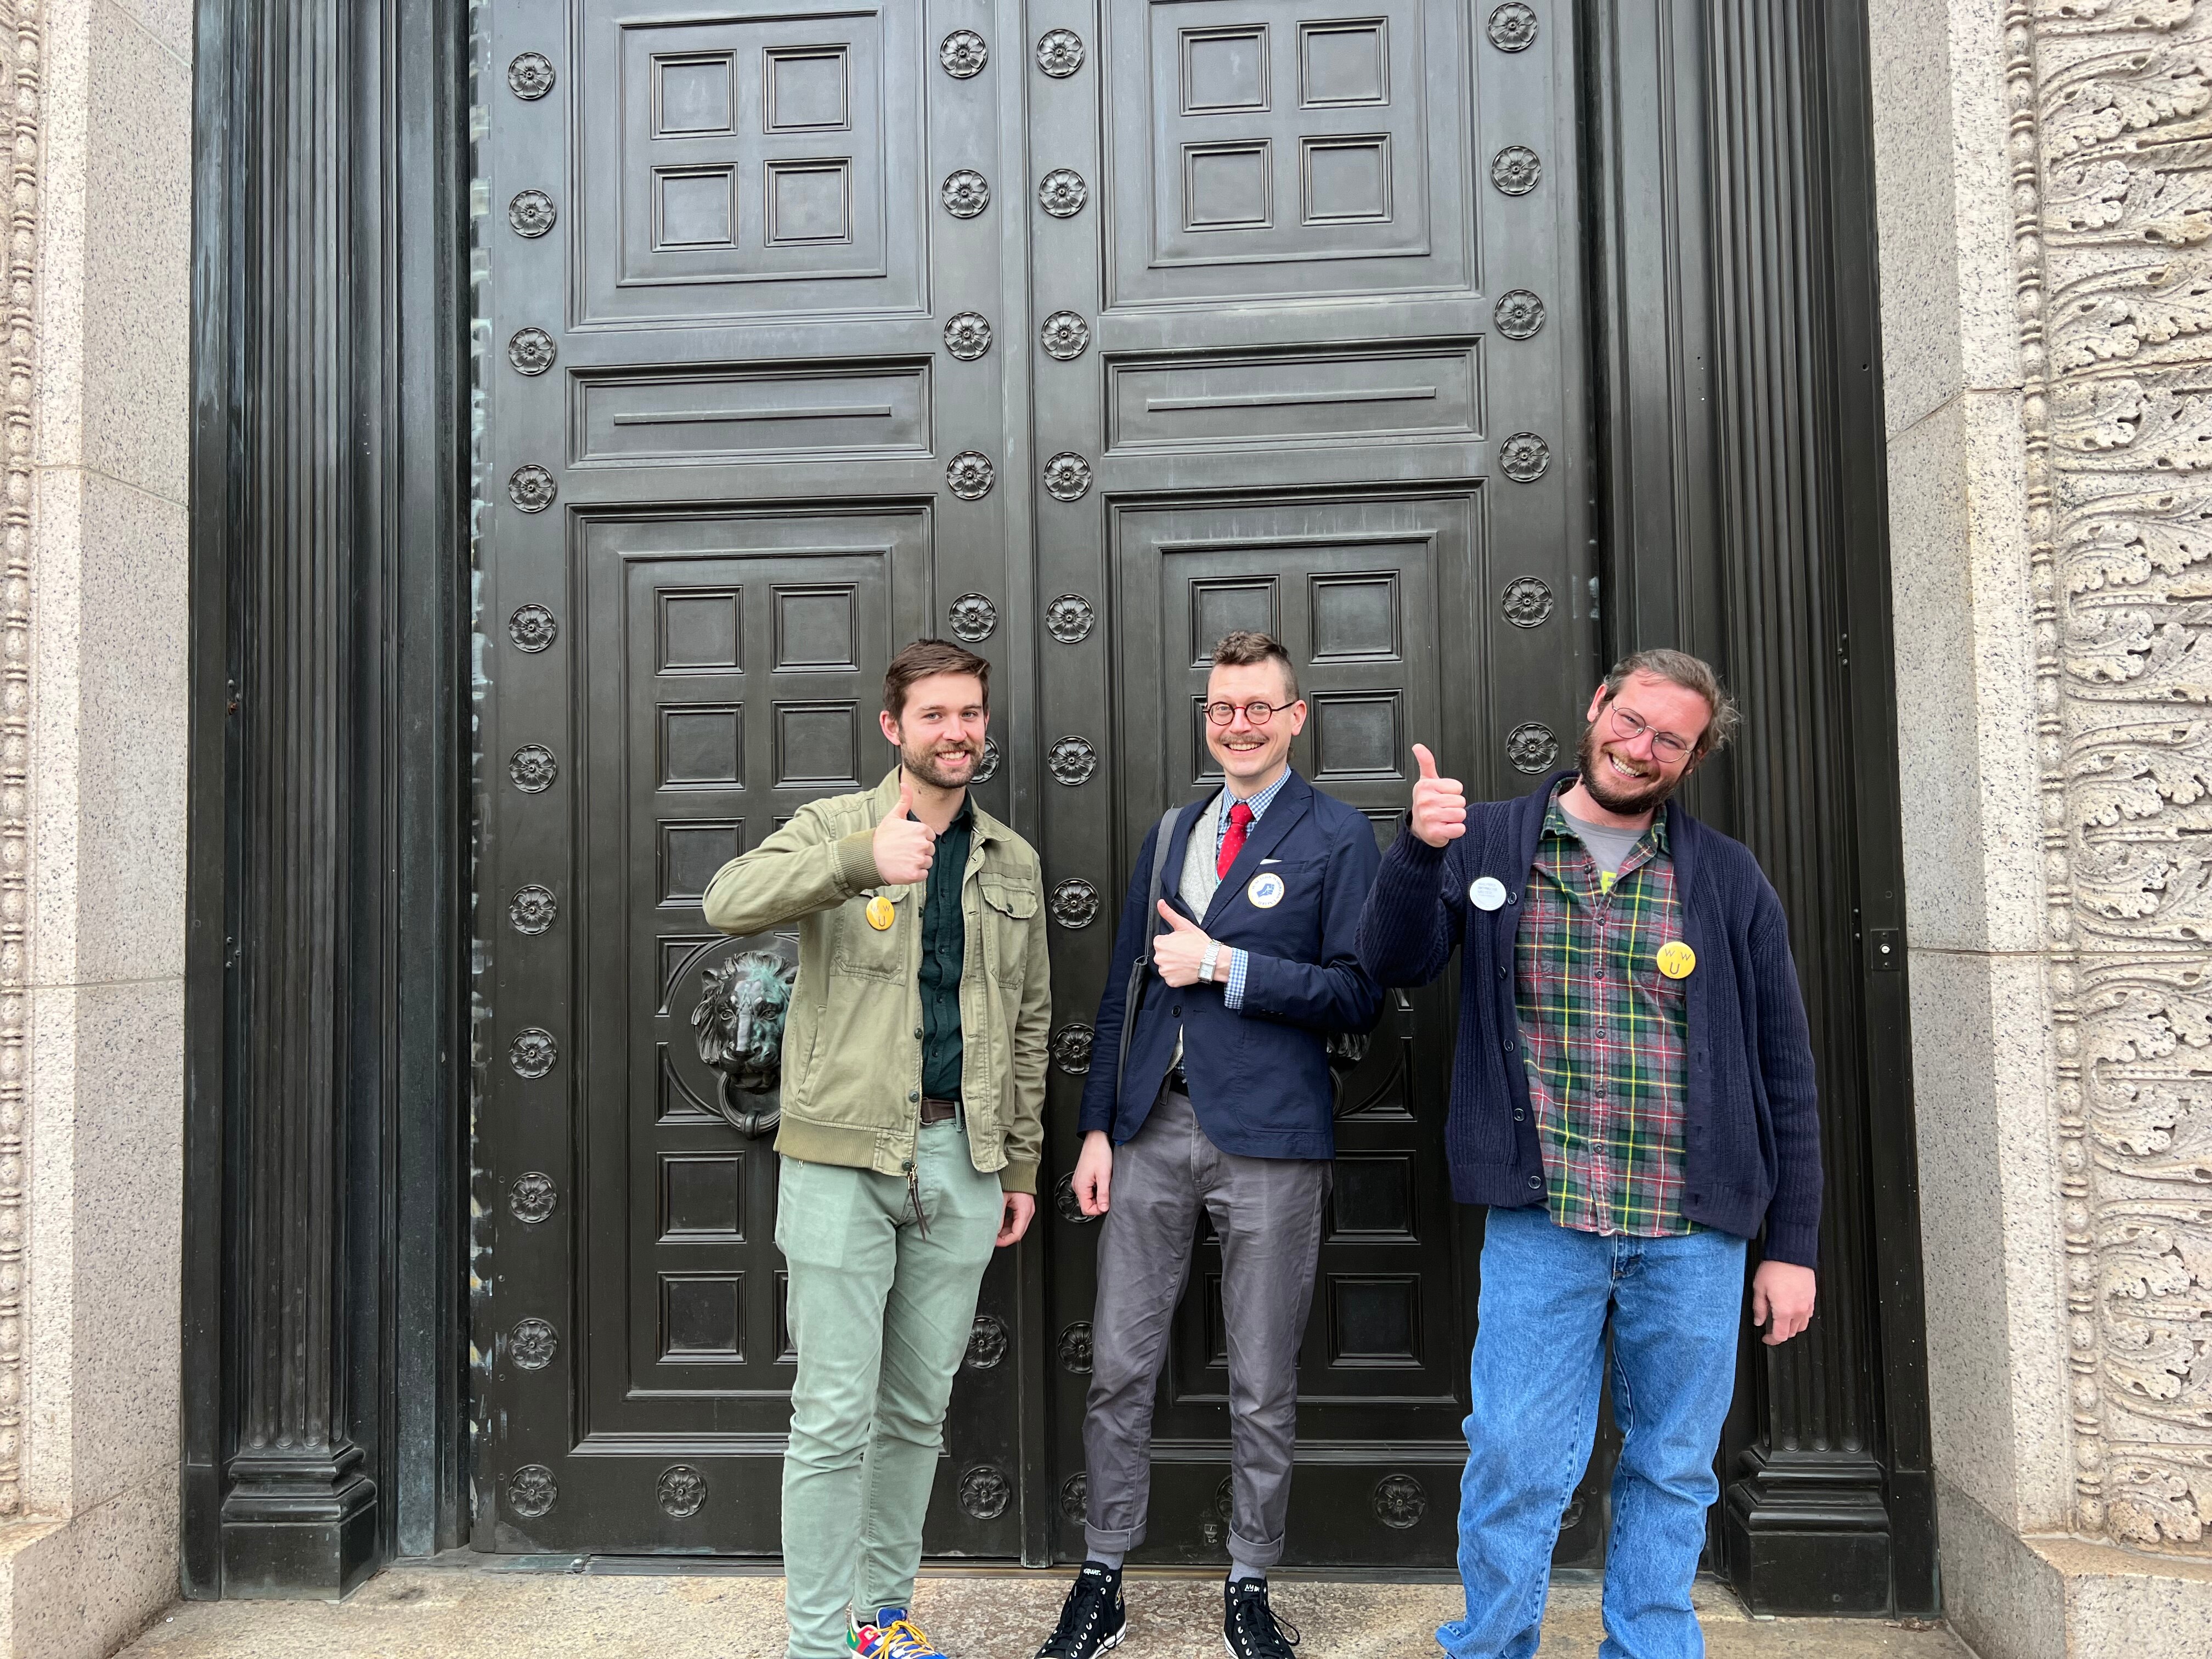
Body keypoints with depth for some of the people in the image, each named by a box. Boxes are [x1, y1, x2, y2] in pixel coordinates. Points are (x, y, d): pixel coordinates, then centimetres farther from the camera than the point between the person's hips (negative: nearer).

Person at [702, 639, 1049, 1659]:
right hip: (843, 1155, -4)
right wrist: (861, 861, -38)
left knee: (919, 1409, 15)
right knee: (834, 1415, 1)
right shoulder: (834, 829, -2)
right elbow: (728, 903, -23)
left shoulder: (1011, 863, 11)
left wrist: (1021, 1164, 13)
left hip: (960, 1158, 4)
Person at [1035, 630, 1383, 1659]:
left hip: (1269, 1137, -4)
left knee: (1262, 1388, 9)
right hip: (1153, 1128, 4)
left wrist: (1225, 966, -14)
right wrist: (1098, 1128, 8)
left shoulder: (1338, 836, -1)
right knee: (1118, 1371, 9)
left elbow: (1359, 995, -8)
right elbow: (1125, 986, 13)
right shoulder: (1172, 833, 14)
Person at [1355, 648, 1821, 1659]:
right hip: (1539, 1226, -1)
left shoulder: (1729, 880, 4)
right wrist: (1420, 850, -22)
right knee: (1513, 1462, 4)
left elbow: (1784, 1073, 6)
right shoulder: (1488, 842, 4)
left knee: (1672, 1472, 14)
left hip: (1694, 1236, 2)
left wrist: (1792, 1246, 4)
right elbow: (1394, 963, -5)